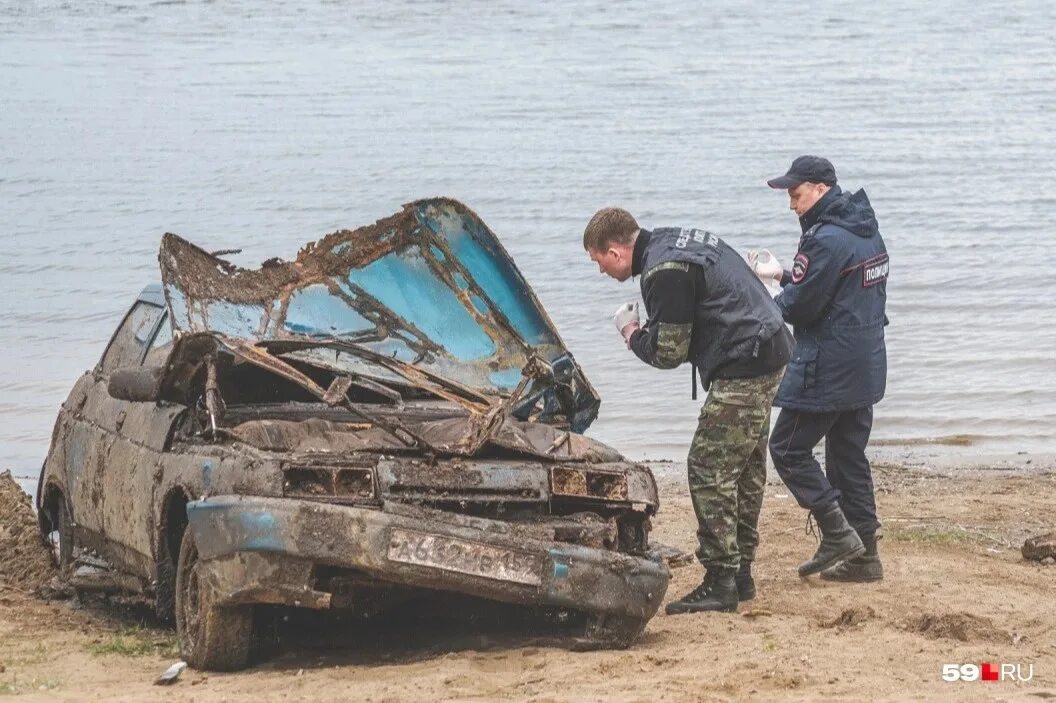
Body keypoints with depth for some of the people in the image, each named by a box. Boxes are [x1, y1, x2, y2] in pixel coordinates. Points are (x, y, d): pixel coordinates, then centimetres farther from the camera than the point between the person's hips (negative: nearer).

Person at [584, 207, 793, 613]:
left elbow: (668, 352, -15)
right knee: (746, 469, 17)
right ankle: (740, 575, 24)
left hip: (740, 372, -11)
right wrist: (644, 328, 12)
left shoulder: (664, 273, -18)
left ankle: (720, 583, -7)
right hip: (771, 355, 11)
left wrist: (630, 332, 3)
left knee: (709, 472, -8)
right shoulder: (676, 241, 15)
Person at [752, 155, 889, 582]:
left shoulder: (827, 240, -19)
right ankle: (863, 556, 13)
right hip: (864, 368, 10)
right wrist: (783, 275, 16)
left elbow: (799, 306, -18)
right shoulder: (866, 231, 11)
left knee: (788, 448, 0)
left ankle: (837, 534, -7)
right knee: (849, 457, 13)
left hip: (827, 370, -9)